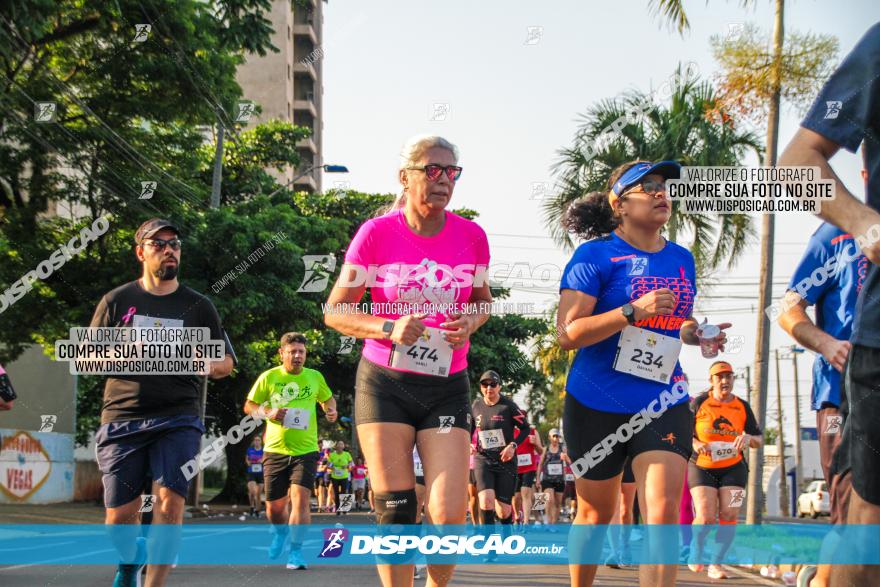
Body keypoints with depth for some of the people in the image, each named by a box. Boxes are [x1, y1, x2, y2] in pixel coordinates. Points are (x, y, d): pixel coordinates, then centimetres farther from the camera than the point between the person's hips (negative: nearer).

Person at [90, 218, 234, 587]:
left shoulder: (198, 306, 11)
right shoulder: (116, 301, 9)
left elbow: (225, 363, 12)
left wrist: (211, 365, -13)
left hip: (178, 418, 0)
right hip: (122, 417, 0)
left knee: (170, 499, -18)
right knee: (120, 515, 0)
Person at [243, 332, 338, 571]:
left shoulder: (315, 377, 3)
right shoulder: (269, 377, -2)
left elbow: (327, 398, 21)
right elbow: (249, 406, 5)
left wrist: (331, 410, -1)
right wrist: (268, 412, -14)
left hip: (306, 450, 0)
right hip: (275, 450, 1)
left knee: (300, 497, -18)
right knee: (274, 507, 9)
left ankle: (295, 551, -9)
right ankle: (281, 533, 43)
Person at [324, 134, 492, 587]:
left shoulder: (471, 236, 0)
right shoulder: (376, 233, -6)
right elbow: (335, 311, -1)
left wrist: (470, 321, -6)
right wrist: (388, 328, -18)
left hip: (447, 388, 1)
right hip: (385, 383, -1)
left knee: (448, 514, -9)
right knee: (394, 513, -2)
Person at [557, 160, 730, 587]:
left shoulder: (682, 259, 9)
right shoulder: (595, 255, -8)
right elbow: (567, 334, -16)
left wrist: (693, 333, 2)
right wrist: (634, 311, -25)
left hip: (664, 404, 3)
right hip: (597, 405, -3)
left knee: (663, 512, -14)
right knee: (595, 515, 10)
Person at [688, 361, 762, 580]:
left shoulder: (743, 407, 5)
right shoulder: (699, 403, -2)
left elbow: (759, 439, 8)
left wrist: (749, 438, -15)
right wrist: (695, 444, -19)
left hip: (733, 469, 2)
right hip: (702, 468, -2)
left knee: (729, 516, -10)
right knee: (706, 518, -13)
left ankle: (717, 564, 4)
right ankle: (696, 548, 19)